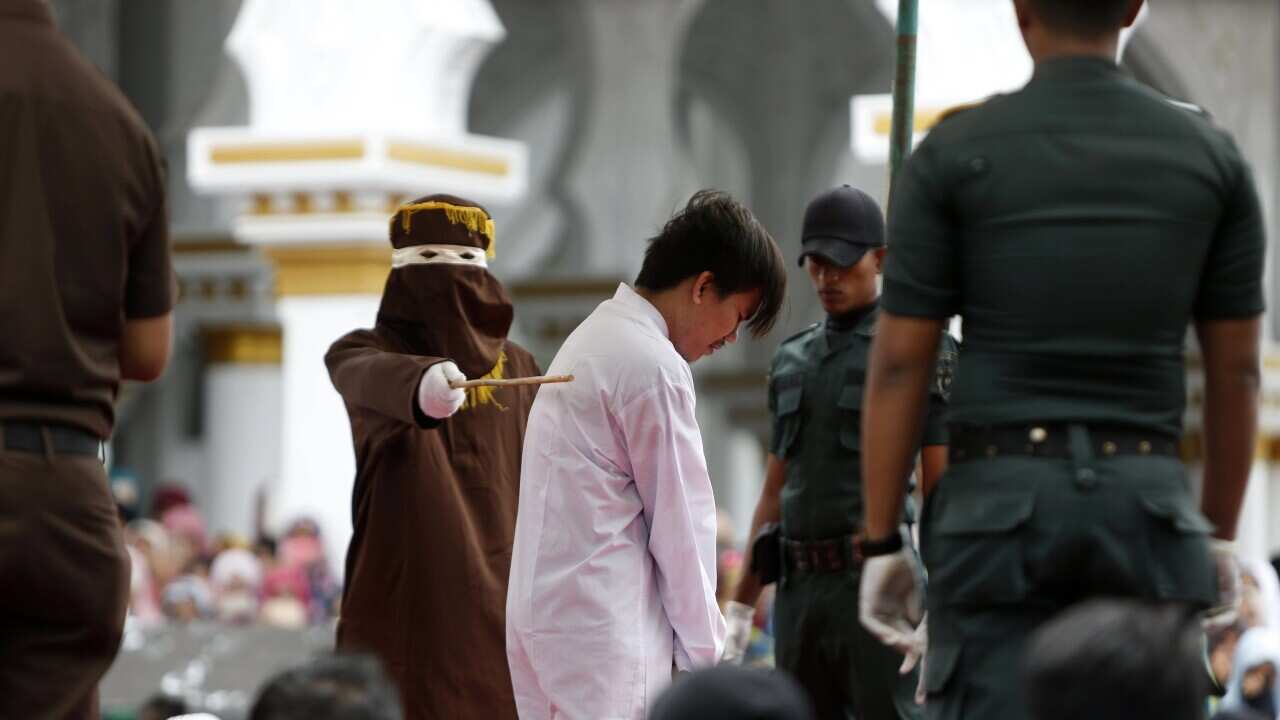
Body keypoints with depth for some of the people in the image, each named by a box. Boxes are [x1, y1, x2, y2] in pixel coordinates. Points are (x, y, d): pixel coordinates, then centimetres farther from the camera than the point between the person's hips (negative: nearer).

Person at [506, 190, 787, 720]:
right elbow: (679, 519, -10)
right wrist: (702, 651, 0)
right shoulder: (654, 366, -13)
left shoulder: (597, 335, 17)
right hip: (601, 625, -10)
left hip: (545, 611, 10)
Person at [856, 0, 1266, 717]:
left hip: (1000, 505, -2)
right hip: (1146, 505, 2)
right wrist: (1221, 537, 15)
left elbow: (899, 365, -4)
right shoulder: (1211, 154, 3)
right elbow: (1237, 369, 6)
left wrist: (882, 546, 2)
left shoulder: (953, 152, -3)